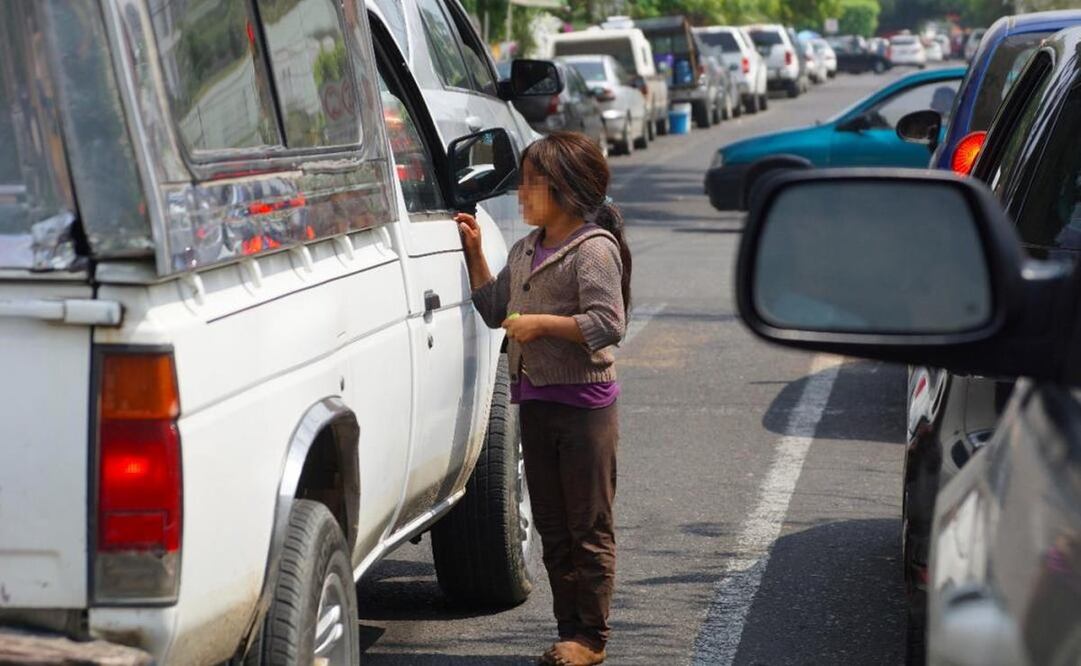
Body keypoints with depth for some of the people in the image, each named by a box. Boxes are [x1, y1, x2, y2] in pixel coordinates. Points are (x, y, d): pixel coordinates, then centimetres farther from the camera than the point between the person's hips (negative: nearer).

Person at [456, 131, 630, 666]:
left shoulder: (594, 249, -13)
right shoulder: (525, 251, 13)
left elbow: (608, 324, -21)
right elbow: (494, 310, 21)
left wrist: (542, 324, -20)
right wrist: (474, 253, 13)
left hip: (584, 403, -8)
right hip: (535, 401, 8)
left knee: (588, 527, 1)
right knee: (552, 528, 12)